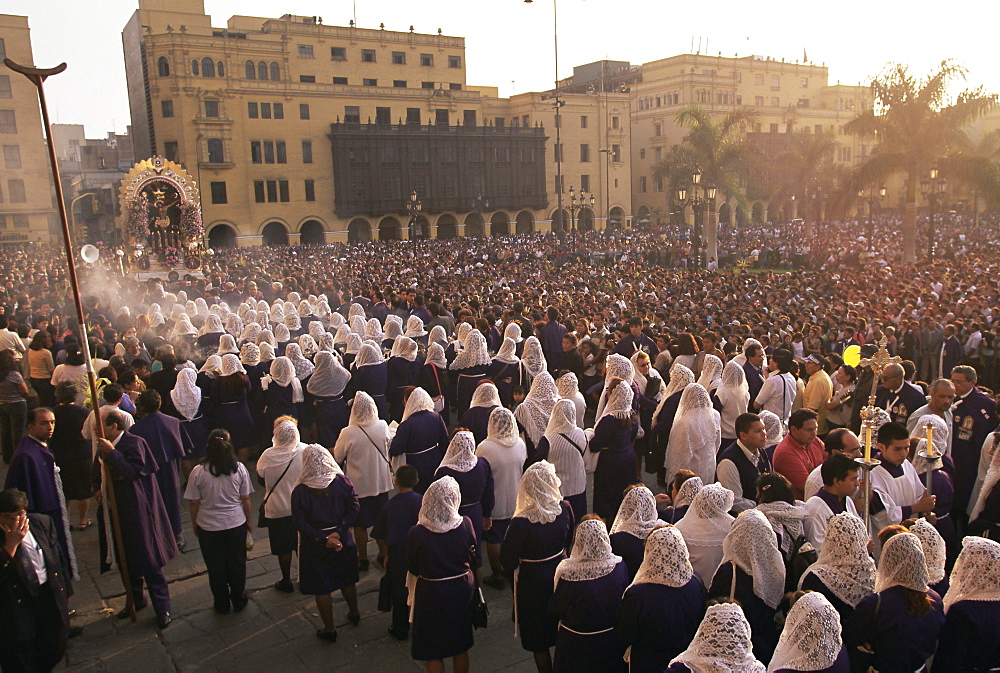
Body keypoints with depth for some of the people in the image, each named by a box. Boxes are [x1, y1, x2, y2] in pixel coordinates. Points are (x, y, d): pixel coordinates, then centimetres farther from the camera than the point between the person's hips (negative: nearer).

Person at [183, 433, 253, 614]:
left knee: (216, 568, 16)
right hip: (236, 524, 1)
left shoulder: (198, 472, -14)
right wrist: (248, 521, 11)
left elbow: (194, 503, -7)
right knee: (237, 564, 18)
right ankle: (239, 601, 31)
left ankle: (222, 604, 29)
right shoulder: (239, 469, -11)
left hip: (208, 527, -1)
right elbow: (246, 499, -3)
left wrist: (195, 525, 9)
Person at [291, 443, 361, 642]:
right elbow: (354, 508, -14)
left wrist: (322, 539, -17)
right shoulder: (342, 481, -12)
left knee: (321, 588, 12)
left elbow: (300, 523, -18)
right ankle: (354, 614, 43)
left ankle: (329, 629, 24)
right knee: (347, 580, 24)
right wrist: (338, 531, -15)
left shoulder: (299, 491, -17)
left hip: (314, 546, -3)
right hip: (343, 542, 3)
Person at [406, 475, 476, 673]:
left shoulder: (416, 534, -24)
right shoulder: (465, 525, -18)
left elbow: (413, 569, -8)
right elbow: (473, 559, -2)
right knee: (461, 648, 24)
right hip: (461, 590, 3)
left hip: (431, 594, -2)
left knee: (433, 655, 17)